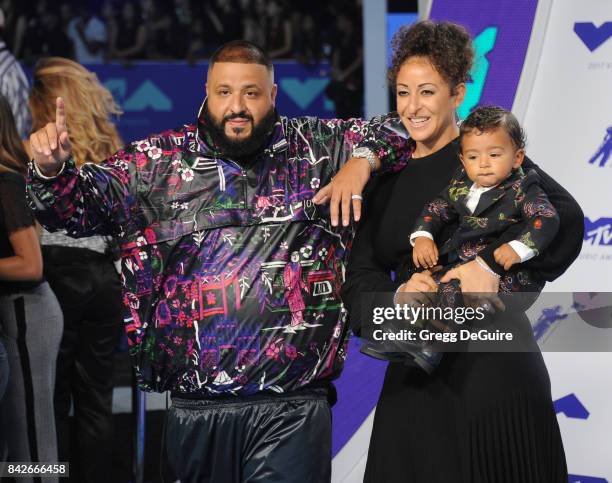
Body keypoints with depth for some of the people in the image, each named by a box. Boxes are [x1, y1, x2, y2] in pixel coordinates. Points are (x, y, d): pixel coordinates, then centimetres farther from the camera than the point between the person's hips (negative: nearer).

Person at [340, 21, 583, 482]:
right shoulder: (388, 179, 12)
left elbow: (564, 215, -19)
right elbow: (360, 278, 4)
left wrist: (492, 264, -30)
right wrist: (395, 298, -17)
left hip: (493, 371, -5)